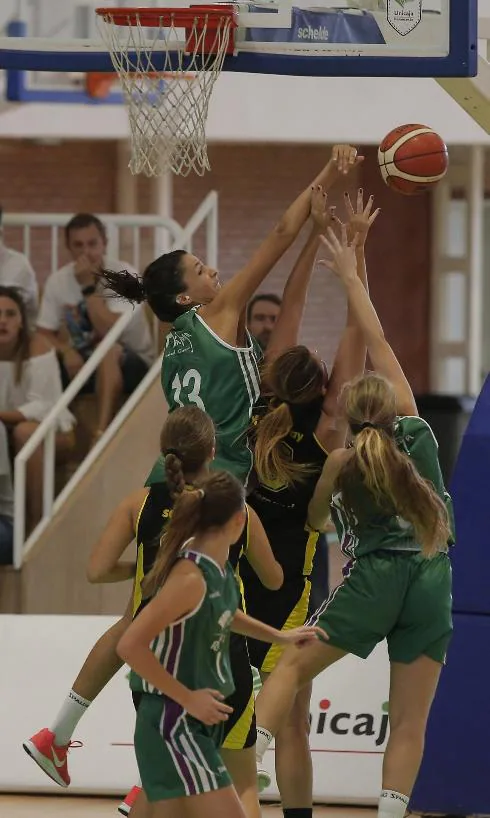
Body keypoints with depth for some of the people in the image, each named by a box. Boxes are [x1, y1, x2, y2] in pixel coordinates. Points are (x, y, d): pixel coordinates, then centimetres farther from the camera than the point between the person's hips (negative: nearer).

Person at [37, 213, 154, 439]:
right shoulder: (58, 281, -2)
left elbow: (110, 331, -27)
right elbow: (45, 334, -1)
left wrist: (88, 287, -26)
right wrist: (66, 351, -22)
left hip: (131, 363, -4)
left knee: (108, 351, -39)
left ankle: (102, 434, -49)